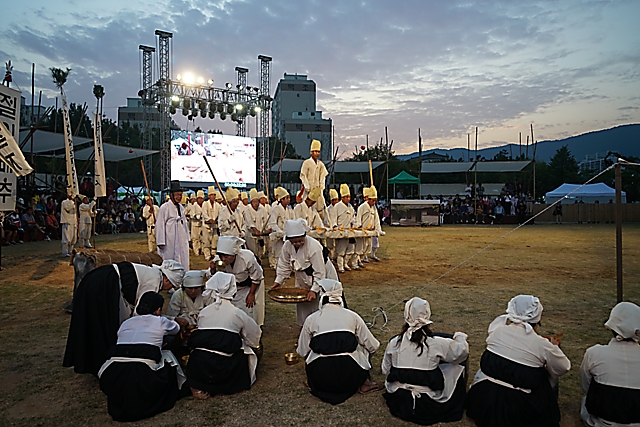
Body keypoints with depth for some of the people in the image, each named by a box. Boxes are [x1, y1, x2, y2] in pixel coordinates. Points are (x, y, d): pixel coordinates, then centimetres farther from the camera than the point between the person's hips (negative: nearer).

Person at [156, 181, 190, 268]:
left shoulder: (181, 207, 11)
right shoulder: (164, 208, -10)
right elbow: (159, 225, -11)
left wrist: (187, 238, 16)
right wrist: (161, 242, -12)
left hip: (182, 241, 7)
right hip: (169, 242, -7)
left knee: (183, 262, 9)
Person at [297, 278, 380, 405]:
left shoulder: (311, 319, 4)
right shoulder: (352, 316, 4)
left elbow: (302, 352, 10)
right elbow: (372, 346, 10)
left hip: (320, 380, 0)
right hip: (350, 378, 0)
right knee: (363, 346, 24)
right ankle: (364, 383, 16)